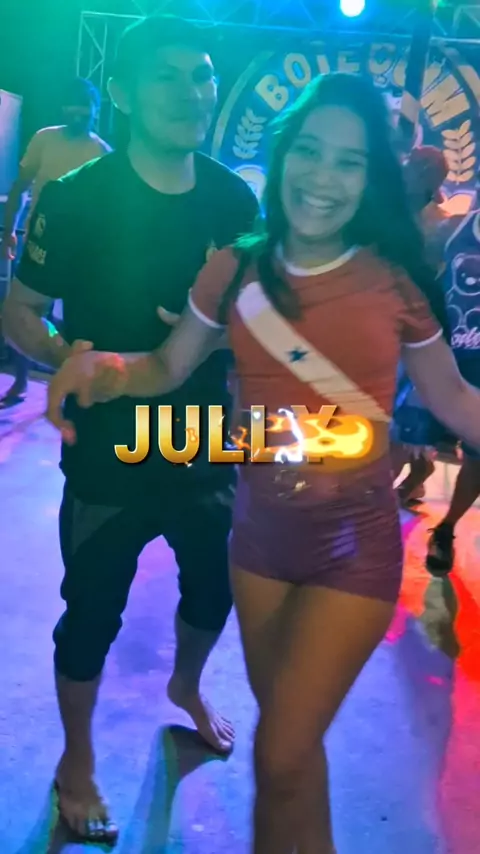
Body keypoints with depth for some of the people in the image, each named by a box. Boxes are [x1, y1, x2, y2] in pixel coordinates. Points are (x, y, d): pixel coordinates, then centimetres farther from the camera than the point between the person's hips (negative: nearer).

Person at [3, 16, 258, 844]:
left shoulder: (236, 200, -2)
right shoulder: (75, 198, -14)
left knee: (215, 587, 21)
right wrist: (77, 359, -26)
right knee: (92, 613, 10)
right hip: (108, 455, -4)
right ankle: (76, 761, 37)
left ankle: (186, 688, 55)